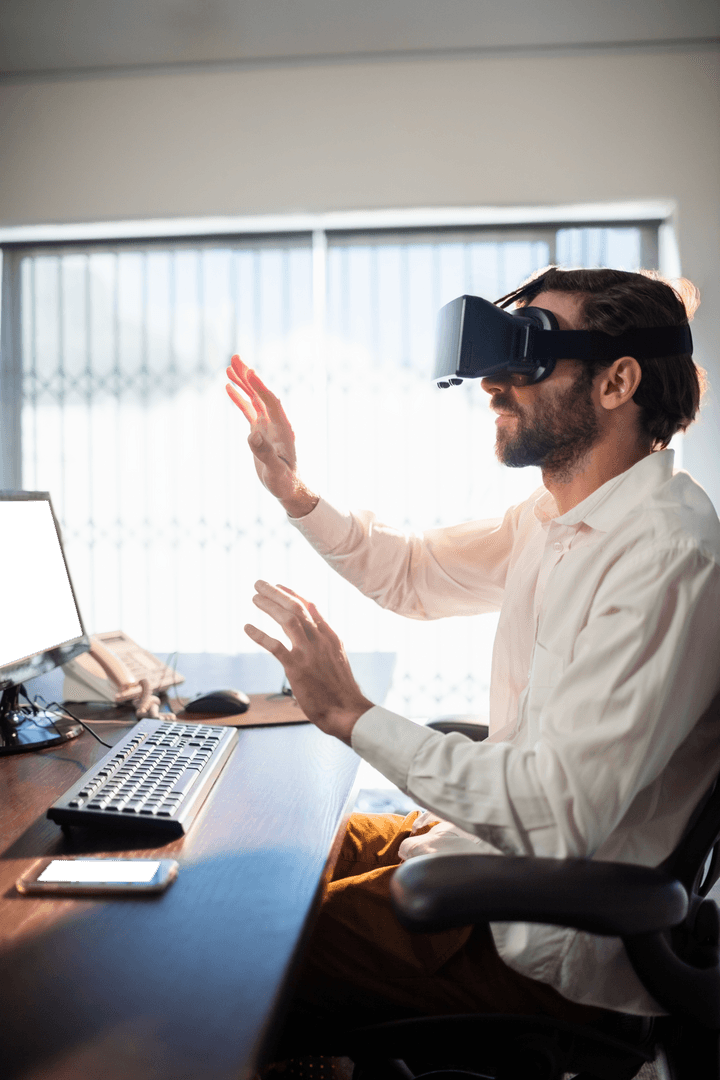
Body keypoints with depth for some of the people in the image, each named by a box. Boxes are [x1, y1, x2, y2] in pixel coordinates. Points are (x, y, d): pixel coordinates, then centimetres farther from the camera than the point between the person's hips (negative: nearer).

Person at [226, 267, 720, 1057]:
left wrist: (352, 716, -26)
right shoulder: (554, 518, 4)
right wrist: (291, 490, 6)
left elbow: (558, 814, -31)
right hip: (485, 841, 9)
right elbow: (412, 574, 18)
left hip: (543, 946, -9)